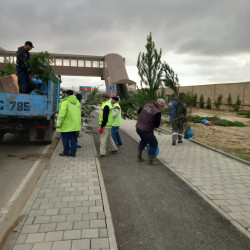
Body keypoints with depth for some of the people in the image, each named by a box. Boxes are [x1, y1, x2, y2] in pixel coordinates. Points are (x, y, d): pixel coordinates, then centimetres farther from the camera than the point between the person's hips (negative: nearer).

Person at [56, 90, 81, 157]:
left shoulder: (65, 102, -13)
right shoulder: (77, 102, 10)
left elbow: (62, 114, -18)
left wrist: (58, 124, -14)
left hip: (66, 125, -6)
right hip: (74, 125, 7)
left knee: (65, 139, 5)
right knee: (73, 138, 10)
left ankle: (65, 152, 14)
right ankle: (73, 152, 13)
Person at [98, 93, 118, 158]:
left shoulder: (106, 106, -20)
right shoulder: (108, 103, 13)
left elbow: (105, 117, -24)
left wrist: (101, 126, -21)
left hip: (106, 126, -10)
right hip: (108, 125, 10)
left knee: (103, 138, -5)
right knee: (109, 137, 21)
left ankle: (102, 153, 0)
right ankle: (114, 149, 31)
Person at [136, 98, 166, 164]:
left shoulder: (147, 105, 3)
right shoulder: (157, 112, -18)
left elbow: (139, 111, 18)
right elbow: (157, 125, -12)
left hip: (138, 128, 8)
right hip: (146, 131, -8)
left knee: (143, 140, 32)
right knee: (154, 144, 13)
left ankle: (139, 156, 34)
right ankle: (150, 160, 17)